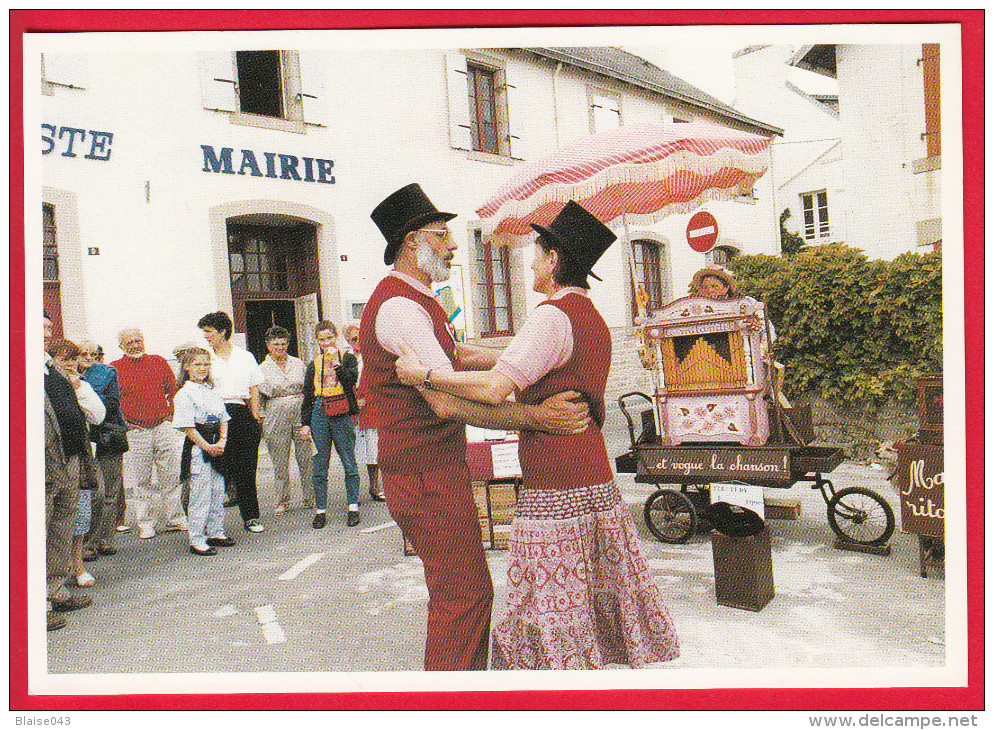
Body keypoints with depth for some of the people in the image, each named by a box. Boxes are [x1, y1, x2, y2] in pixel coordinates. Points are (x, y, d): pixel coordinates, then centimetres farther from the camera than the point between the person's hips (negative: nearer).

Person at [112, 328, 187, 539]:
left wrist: (170, 414, 6)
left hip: (163, 427, 2)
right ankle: (145, 524, 14)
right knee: (140, 481, 3)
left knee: (171, 476, 3)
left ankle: (174, 520, 14)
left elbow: (173, 389, 14)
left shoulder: (159, 362, 8)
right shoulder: (115, 369, 2)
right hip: (135, 431, -1)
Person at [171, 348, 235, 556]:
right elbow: (188, 428, -13)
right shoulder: (183, 394, -8)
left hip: (216, 448, 7)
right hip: (197, 448, -7)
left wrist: (222, 441, -1)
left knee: (218, 491, 12)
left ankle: (216, 532, 25)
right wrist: (208, 447, -15)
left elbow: (223, 419, 14)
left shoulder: (212, 391, 14)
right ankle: (196, 540, 5)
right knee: (200, 495, -4)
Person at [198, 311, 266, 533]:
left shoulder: (245, 357, 11)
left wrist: (256, 418, 4)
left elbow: (253, 390, 12)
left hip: (242, 413, 1)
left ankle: (251, 517, 11)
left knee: (246, 468, 2)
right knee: (219, 468, -5)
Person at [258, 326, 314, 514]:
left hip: (300, 414, 1)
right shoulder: (262, 369, 8)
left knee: (306, 458, 0)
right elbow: (267, 391, 3)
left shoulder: (298, 363, 12)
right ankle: (282, 501, 14)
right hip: (276, 417, -1)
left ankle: (310, 496, 12)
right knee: (280, 461, 2)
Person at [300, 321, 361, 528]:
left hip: (342, 415, -3)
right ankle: (320, 511, 10)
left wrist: (336, 363, -16)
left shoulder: (347, 358, 8)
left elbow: (351, 380, -9)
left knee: (349, 462, 0)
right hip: (319, 415, 3)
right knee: (320, 465, 3)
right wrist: (305, 423, 11)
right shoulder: (314, 365, 15)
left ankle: (353, 508, 8)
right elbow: (307, 396, 16)